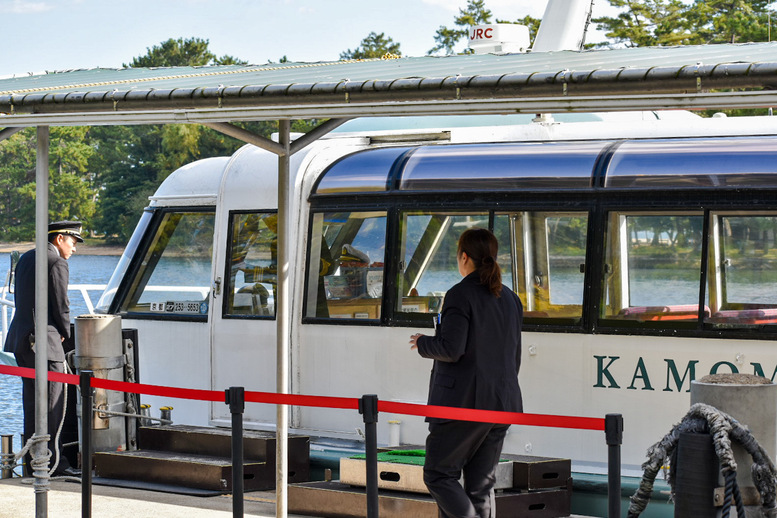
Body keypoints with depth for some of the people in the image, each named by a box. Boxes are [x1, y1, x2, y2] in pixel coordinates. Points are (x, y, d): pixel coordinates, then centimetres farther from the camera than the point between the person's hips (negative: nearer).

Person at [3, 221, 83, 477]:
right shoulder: (57, 263, -12)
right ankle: (54, 461, -5)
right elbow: (61, 305, -13)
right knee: (52, 404, -5)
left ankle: (34, 460, 15)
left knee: (31, 402, 12)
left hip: (21, 340, 9)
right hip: (44, 340, -9)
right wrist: (64, 332, 6)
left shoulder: (26, 258, 16)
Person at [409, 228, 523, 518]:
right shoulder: (510, 299, 11)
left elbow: (451, 349, -20)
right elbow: (514, 357, 15)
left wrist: (422, 343, 0)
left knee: (438, 473, 2)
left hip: (463, 400, -7)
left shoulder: (460, 295, -12)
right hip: (501, 401, 7)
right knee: (481, 483, 10)